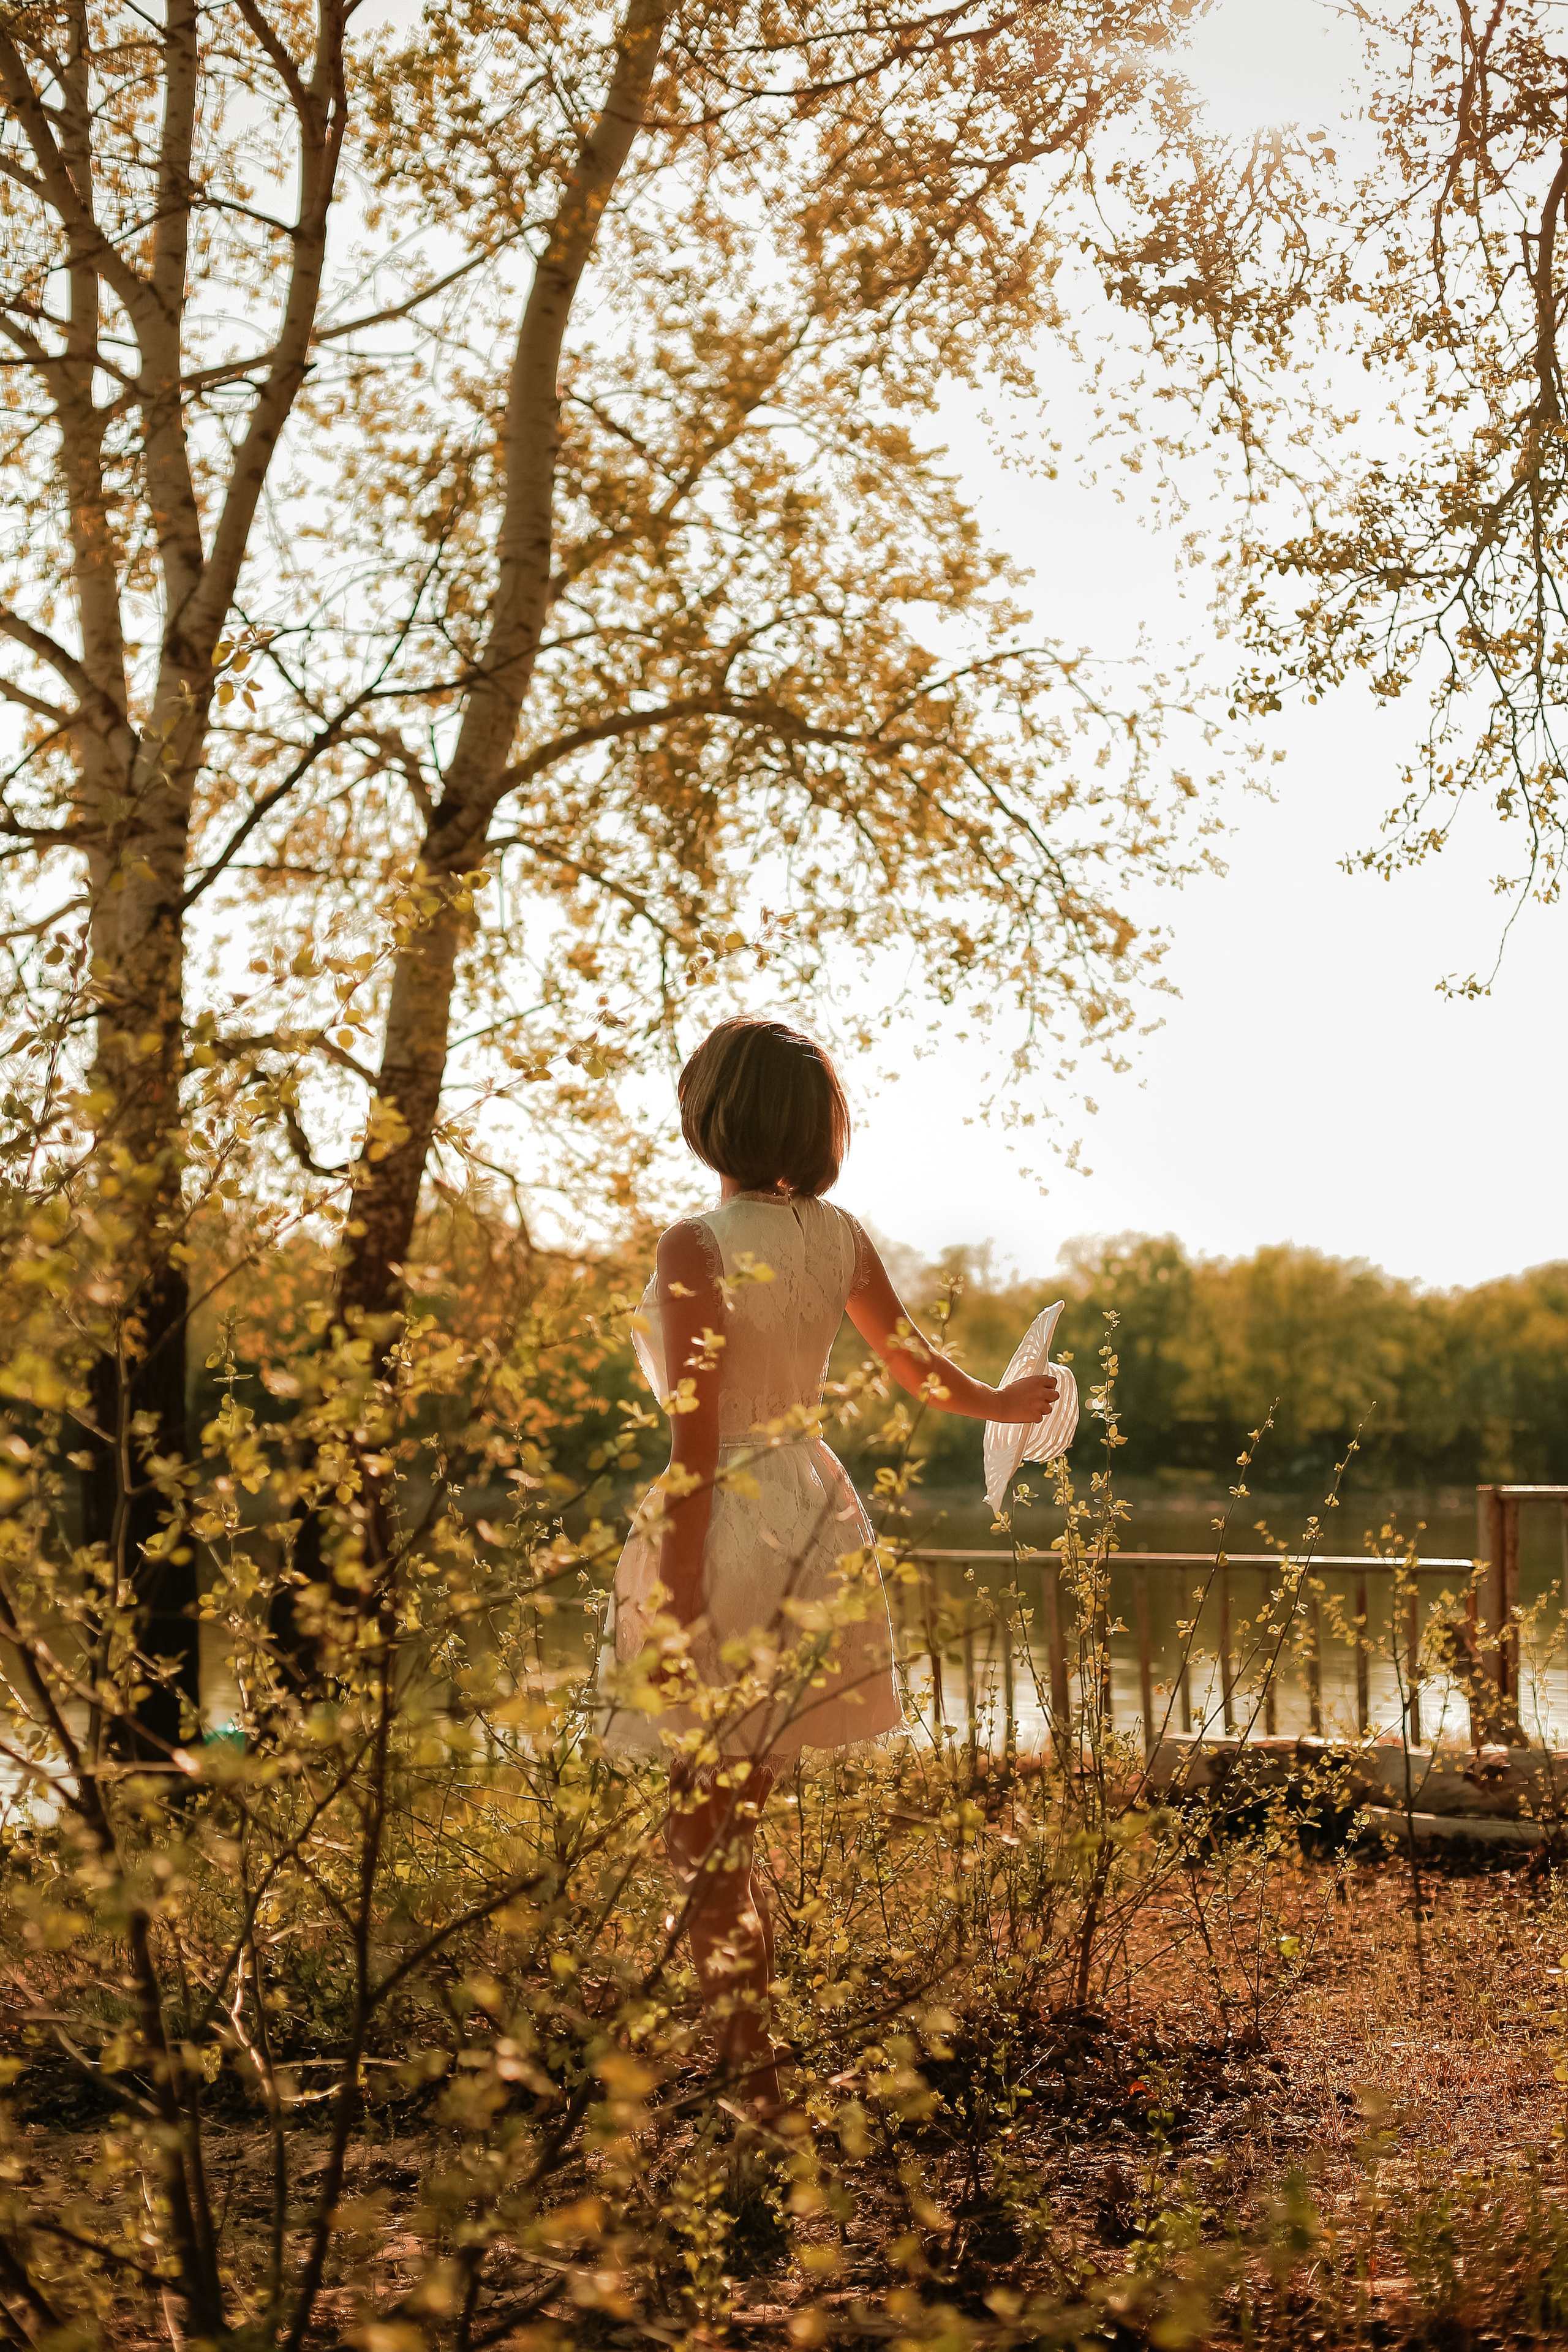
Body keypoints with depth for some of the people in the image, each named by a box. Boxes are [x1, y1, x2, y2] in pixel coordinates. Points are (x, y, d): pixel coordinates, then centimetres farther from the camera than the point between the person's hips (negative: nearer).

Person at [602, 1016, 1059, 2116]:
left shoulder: (698, 1249, -16)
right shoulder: (838, 1235, 4)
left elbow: (695, 1445, -18)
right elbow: (914, 1360, 18)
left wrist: (677, 1602, -15)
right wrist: (1002, 1404, 38)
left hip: (732, 1530, -7)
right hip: (815, 1515, 7)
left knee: (704, 1840, 2)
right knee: (733, 1828, 19)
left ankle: (754, 2082, 4)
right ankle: (749, 2059, 27)